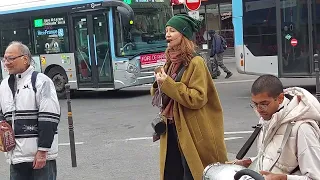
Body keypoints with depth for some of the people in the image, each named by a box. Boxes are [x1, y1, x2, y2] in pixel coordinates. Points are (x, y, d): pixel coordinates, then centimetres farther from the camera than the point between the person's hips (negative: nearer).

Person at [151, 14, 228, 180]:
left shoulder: (196, 63, -13)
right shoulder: (171, 62, 11)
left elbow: (197, 98, -21)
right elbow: (159, 96, 18)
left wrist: (168, 84, -21)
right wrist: (160, 85, -4)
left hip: (192, 133, -7)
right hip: (172, 128, 8)